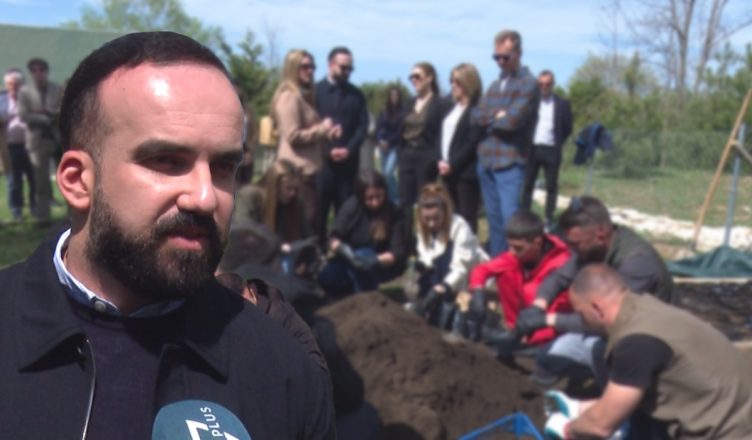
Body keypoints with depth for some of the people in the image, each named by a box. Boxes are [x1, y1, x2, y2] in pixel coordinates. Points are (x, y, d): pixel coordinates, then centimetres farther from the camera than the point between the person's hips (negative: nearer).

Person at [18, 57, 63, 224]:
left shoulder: (58, 90, 5)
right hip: (38, 140, -1)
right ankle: (43, 216, 8)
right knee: (41, 181, 2)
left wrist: (48, 112, -15)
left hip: (59, 138, 1)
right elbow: (23, 116, -7)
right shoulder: (24, 91, 2)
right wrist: (46, 119, -11)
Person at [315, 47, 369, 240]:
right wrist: (327, 150, -10)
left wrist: (349, 149, -8)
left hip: (348, 161, 3)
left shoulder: (356, 95, 13)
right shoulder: (315, 90, 4)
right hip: (321, 159, -2)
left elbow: (363, 126, 7)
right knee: (318, 209, -2)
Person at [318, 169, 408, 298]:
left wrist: (376, 260, -41)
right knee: (326, 277, -24)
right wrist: (339, 247, -37)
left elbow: (399, 252, -22)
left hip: (384, 264, -3)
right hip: (350, 261, 3)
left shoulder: (394, 213, -17)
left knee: (364, 255, -35)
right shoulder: (351, 206, -11)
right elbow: (334, 238, -13)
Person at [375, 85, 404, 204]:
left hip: (395, 146, -6)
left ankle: (395, 198, -5)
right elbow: (378, 127, 7)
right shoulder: (384, 111, 8)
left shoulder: (403, 112, -9)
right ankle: (388, 198, 19)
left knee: (388, 172, -18)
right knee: (385, 173, 8)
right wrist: (380, 141, -9)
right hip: (383, 146, 6)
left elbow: (400, 131, -11)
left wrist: (388, 142, -13)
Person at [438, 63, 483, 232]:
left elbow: (472, 143, -15)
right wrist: (441, 161, 1)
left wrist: (452, 165, -15)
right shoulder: (451, 107, 17)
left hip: (466, 172, -7)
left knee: (467, 218, -5)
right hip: (448, 171, 8)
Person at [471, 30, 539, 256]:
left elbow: (513, 120, -17)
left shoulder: (528, 83, -6)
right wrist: (497, 115, -9)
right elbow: (476, 116, 8)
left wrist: (489, 118, 1)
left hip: (510, 163, -7)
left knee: (510, 219, -11)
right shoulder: (495, 85, 18)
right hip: (486, 161, 7)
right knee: (494, 219, 13)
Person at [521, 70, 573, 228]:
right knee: (527, 185, 3)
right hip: (532, 149, 0)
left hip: (551, 151, 0)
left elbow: (567, 128, 7)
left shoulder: (562, 103, 3)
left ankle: (549, 220, 12)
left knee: (551, 186, 4)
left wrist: (558, 143, 2)